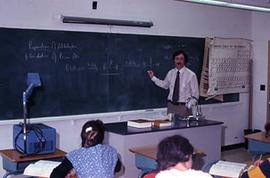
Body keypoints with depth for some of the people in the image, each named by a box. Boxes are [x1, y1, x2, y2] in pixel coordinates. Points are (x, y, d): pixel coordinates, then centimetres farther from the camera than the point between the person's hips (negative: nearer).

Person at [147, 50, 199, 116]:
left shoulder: (191, 75, -7)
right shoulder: (170, 73, 5)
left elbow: (195, 93, -5)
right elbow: (165, 85, 22)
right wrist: (153, 77, 16)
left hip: (184, 106, -4)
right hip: (171, 105, 4)